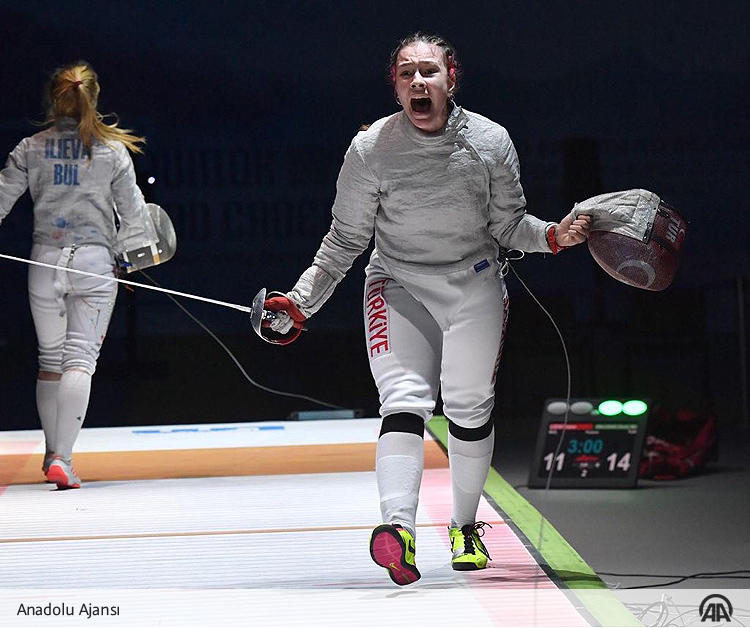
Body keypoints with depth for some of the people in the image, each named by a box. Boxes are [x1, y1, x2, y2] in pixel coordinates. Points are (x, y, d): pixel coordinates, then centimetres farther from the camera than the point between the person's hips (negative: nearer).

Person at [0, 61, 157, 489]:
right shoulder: (112, 150, -1)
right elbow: (132, 209, 4)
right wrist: (140, 249, 19)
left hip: (46, 260, 2)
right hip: (94, 260, -2)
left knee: (50, 359, 16)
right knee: (81, 359, -5)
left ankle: (54, 452, 28)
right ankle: (62, 459, -17)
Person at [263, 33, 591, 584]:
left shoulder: (490, 141, -7)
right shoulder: (372, 149, -11)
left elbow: (508, 225, 4)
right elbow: (346, 239, -1)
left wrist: (552, 235, -15)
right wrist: (302, 301, -7)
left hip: (475, 287, 2)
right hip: (399, 285, -2)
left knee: (470, 409, 4)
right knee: (405, 400, -19)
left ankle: (465, 527, 26)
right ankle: (400, 527, -35)